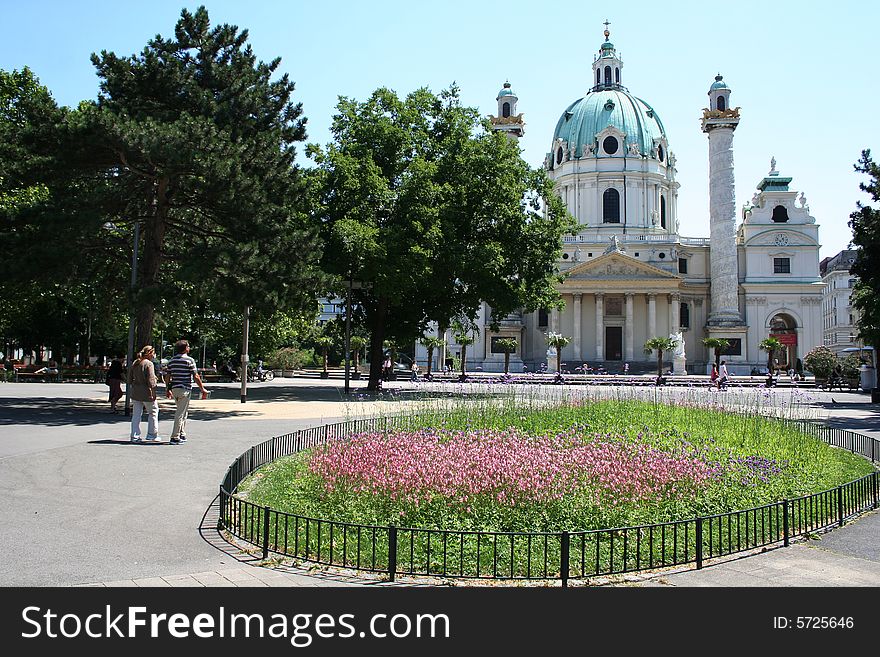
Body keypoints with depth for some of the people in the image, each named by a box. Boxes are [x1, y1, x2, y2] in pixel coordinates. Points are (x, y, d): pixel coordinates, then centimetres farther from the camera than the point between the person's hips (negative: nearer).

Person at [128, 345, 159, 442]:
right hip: (147, 393, -6)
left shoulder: (134, 363, 9)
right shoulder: (149, 364, -13)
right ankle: (152, 435, 13)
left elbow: (130, 379, 13)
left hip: (135, 393, 7)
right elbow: (151, 381, -16)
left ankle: (135, 436, 11)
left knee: (136, 415, 10)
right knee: (153, 412, 10)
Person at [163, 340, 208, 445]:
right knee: (180, 413, -5)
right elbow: (196, 377, -11)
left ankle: (182, 435, 23)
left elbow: (167, 376, 11)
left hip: (175, 388, 7)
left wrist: (167, 389, 21)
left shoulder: (172, 360, 10)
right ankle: (175, 437, -6)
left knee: (183, 412, 19)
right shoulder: (189, 360, -9)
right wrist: (202, 389, -4)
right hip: (185, 389, -7)